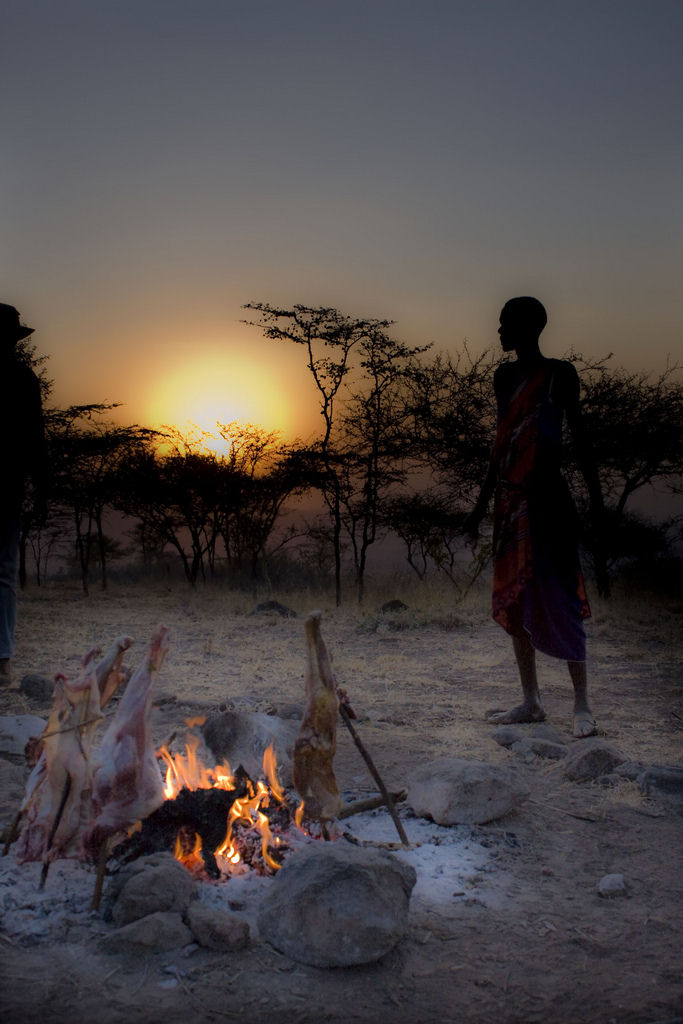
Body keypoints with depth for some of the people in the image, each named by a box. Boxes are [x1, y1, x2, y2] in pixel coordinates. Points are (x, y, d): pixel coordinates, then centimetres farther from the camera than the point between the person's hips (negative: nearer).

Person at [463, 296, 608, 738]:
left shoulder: (560, 374, -4)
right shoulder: (505, 376, 14)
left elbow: (579, 436, -5)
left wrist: (596, 499, -10)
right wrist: (483, 503, 20)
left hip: (548, 498, -7)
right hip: (510, 500, 7)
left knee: (558, 595, -7)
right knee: (513, 599, 7)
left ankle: (583, 705, 1)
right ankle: (531, 701, 16)